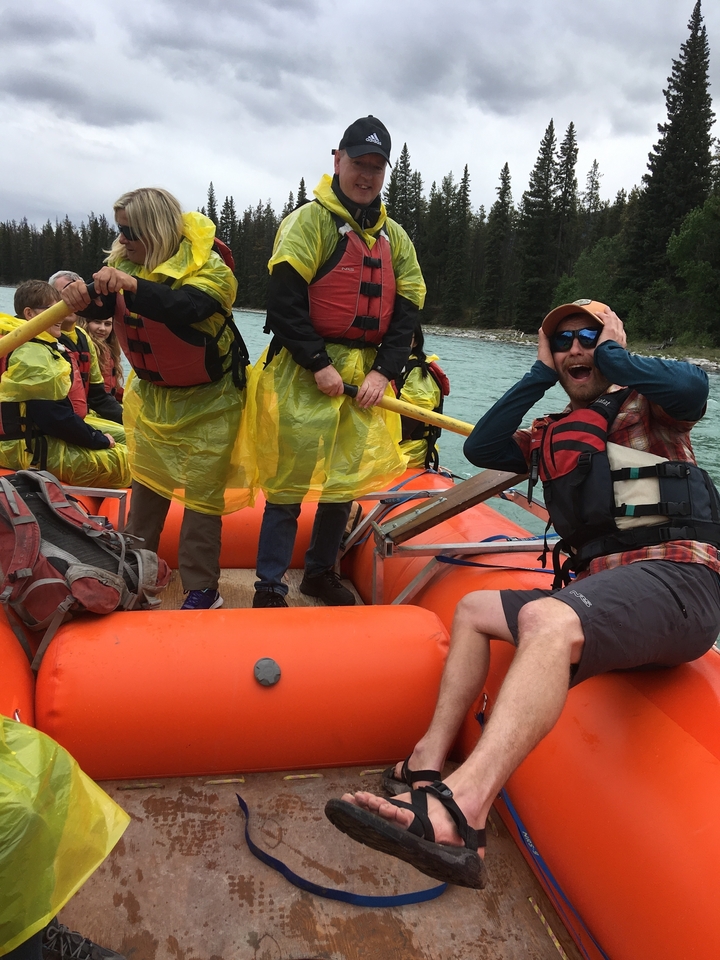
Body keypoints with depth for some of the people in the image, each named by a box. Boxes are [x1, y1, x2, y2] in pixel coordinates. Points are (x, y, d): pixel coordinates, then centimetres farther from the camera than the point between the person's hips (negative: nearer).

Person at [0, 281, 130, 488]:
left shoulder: (35, 349, 14)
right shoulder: (33, 356, -18)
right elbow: (54, 416, -23)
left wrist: (94, 435, 10)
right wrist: (99, 439, -11)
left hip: (34, 443, 11)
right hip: (35, 450, -11)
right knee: (124, 460, -11)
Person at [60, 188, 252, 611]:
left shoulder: (209, 266, -20)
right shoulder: (127, 262, 0)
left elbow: (186, 308, -39)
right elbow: (104, 308, -9)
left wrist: (133, 286, -52)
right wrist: (84, 301, -31)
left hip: (207, 399, -6)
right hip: (153, 393, 7)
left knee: (201, 489, -3)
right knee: (147, 480, 15)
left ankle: (203, 588, 7)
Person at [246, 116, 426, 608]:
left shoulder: (395, 238, 14)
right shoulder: (309, 221, -4)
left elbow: (407, 310, 9)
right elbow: (284, 300, -12)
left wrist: (383, 371, -4)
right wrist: (319, 365, -17)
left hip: (366, 374, 6)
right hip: (304, 372, -5)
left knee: (348, 477, 10)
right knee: (292, 478, -3)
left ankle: (321, 572, 28)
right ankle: (269, 587, 10)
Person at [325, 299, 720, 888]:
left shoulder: (646, 408, 9)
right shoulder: (555, 435, 26)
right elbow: (481, 449, 13)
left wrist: (613, 354, 1)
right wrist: (540, 373, 14)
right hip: (602, 589, 8)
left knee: (547, 619, -36)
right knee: (474, 609, 11)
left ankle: (456, 816, -51)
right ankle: (429, 763, 2)